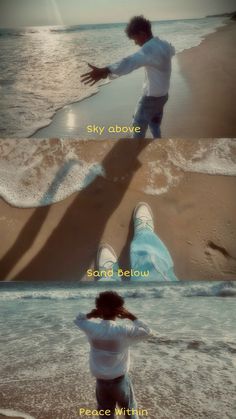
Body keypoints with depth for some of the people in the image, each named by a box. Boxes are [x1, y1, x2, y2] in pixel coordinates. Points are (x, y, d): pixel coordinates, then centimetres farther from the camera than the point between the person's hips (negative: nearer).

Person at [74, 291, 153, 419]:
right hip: (120, 380, -3)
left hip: (101, 381, 3)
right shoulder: (123, 331, -24)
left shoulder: (92, 329, -15)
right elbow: (148, 332, -12)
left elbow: (78, 319, 7)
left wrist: (91, 314, -8)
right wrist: (131, 317, -13)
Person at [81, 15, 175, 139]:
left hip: (151, 97, -10)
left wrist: (105, 71, -64)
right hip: (163, 95, 10)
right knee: (155, 126, 23)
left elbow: (131, 62, -48)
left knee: (138, 128, 3)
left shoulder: (149, 49, -27)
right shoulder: (164, 44, 4)